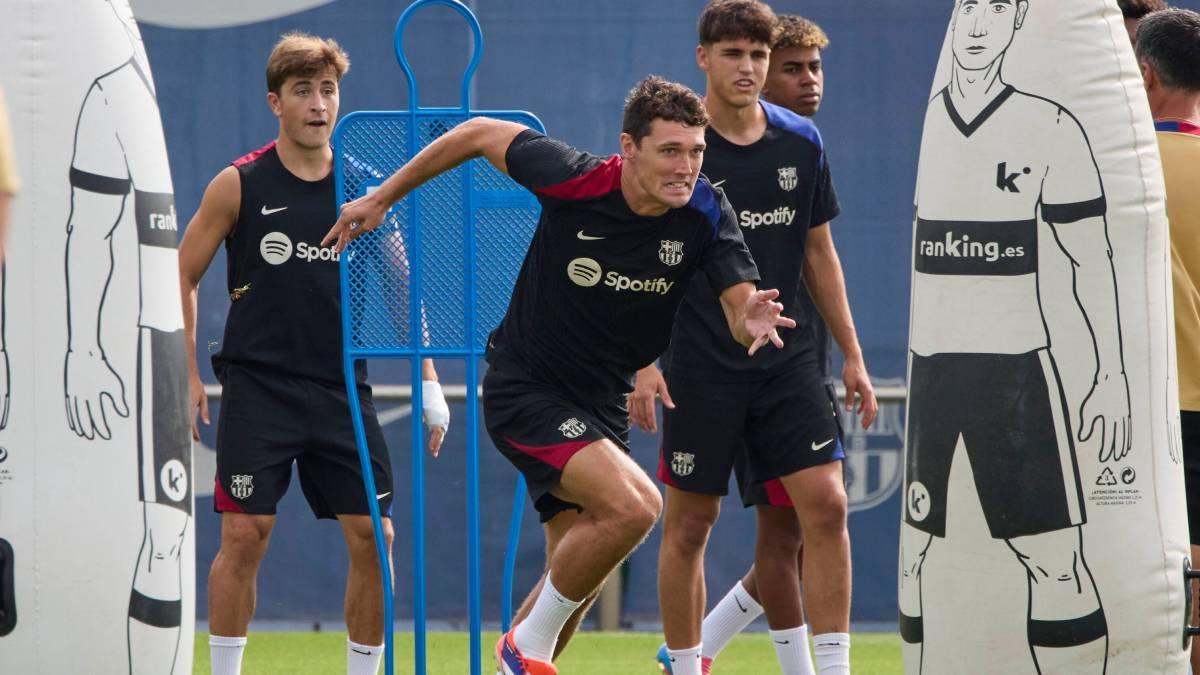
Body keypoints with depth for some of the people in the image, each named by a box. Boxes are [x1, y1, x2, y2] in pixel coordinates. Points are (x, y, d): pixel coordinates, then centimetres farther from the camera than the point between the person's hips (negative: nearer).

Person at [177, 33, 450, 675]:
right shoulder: (239, 185, -2)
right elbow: (182, 273, 5)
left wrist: (429, 385, 7)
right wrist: (186, 374, -1)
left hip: (343, 387, 2)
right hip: (257, 387, -2)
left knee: (373, 538, -3)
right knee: (243, 537, -8)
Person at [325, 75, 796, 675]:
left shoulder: (706, 214, -13)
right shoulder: (574, 180, -21)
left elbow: (740, 304, -18)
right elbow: (481, 134, -6)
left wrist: (752, 321, -44)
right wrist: (382, 198, 1)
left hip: (602, 401, 6)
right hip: (524, 390, -6)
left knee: (577, 573, 10)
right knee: (633, 505, -25)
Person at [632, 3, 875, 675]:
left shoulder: (801, 142, 5)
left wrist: (852, 354, 12)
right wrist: (644, 361, -13)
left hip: (789, 360, 3)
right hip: (701, 364, -3)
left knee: (825, 504, -8)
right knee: (689, 524, 2)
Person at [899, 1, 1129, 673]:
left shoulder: (1050, 129, -2)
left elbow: (1093, 261, 2)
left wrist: (1113, 377, -2)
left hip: (1017, 369, -2)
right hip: (923, 367, 3)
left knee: (1057, 563, -9)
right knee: (912, 556, 2)